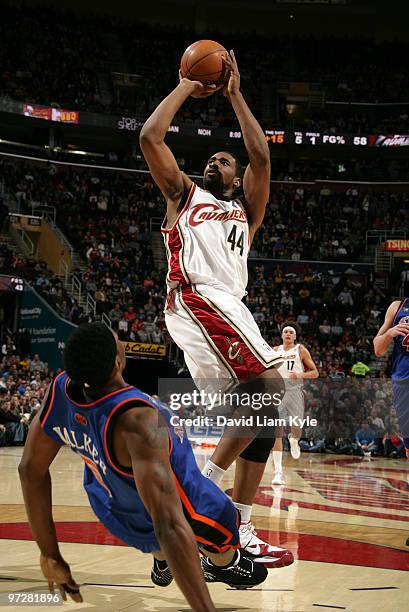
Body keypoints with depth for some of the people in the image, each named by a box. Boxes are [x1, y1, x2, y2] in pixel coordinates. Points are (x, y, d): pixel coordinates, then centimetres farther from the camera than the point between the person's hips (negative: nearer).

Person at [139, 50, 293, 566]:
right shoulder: (184, 194, 20)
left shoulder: (245, 208, 29)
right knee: (271, 390, -23)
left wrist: (234, 95, 17)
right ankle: (206, 485, -18)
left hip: (229, 309, 6)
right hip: (197, 300, -6)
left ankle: (240, 531, 3)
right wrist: (186, 87, 18)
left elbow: (260, 156, 12)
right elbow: (149, 136, 9)